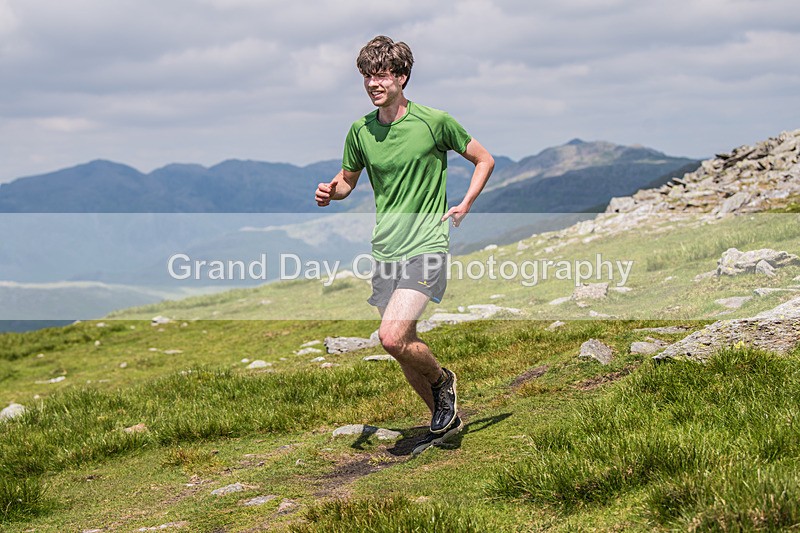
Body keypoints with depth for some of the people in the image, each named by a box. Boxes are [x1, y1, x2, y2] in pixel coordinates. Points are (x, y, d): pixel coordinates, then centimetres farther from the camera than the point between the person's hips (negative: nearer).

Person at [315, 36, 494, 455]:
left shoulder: (434, 122, -7)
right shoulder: (360, 130, 4)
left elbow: (484, 160, 6)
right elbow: (348, 179, 19)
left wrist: (464, 205, -6)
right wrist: (330, 191, -3)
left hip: (426, 247, -5)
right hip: (385, 252, 5)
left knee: (393, 338, -21)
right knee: (404, 347, 10)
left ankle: (442, 379, 9)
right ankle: (445, 419, 30)